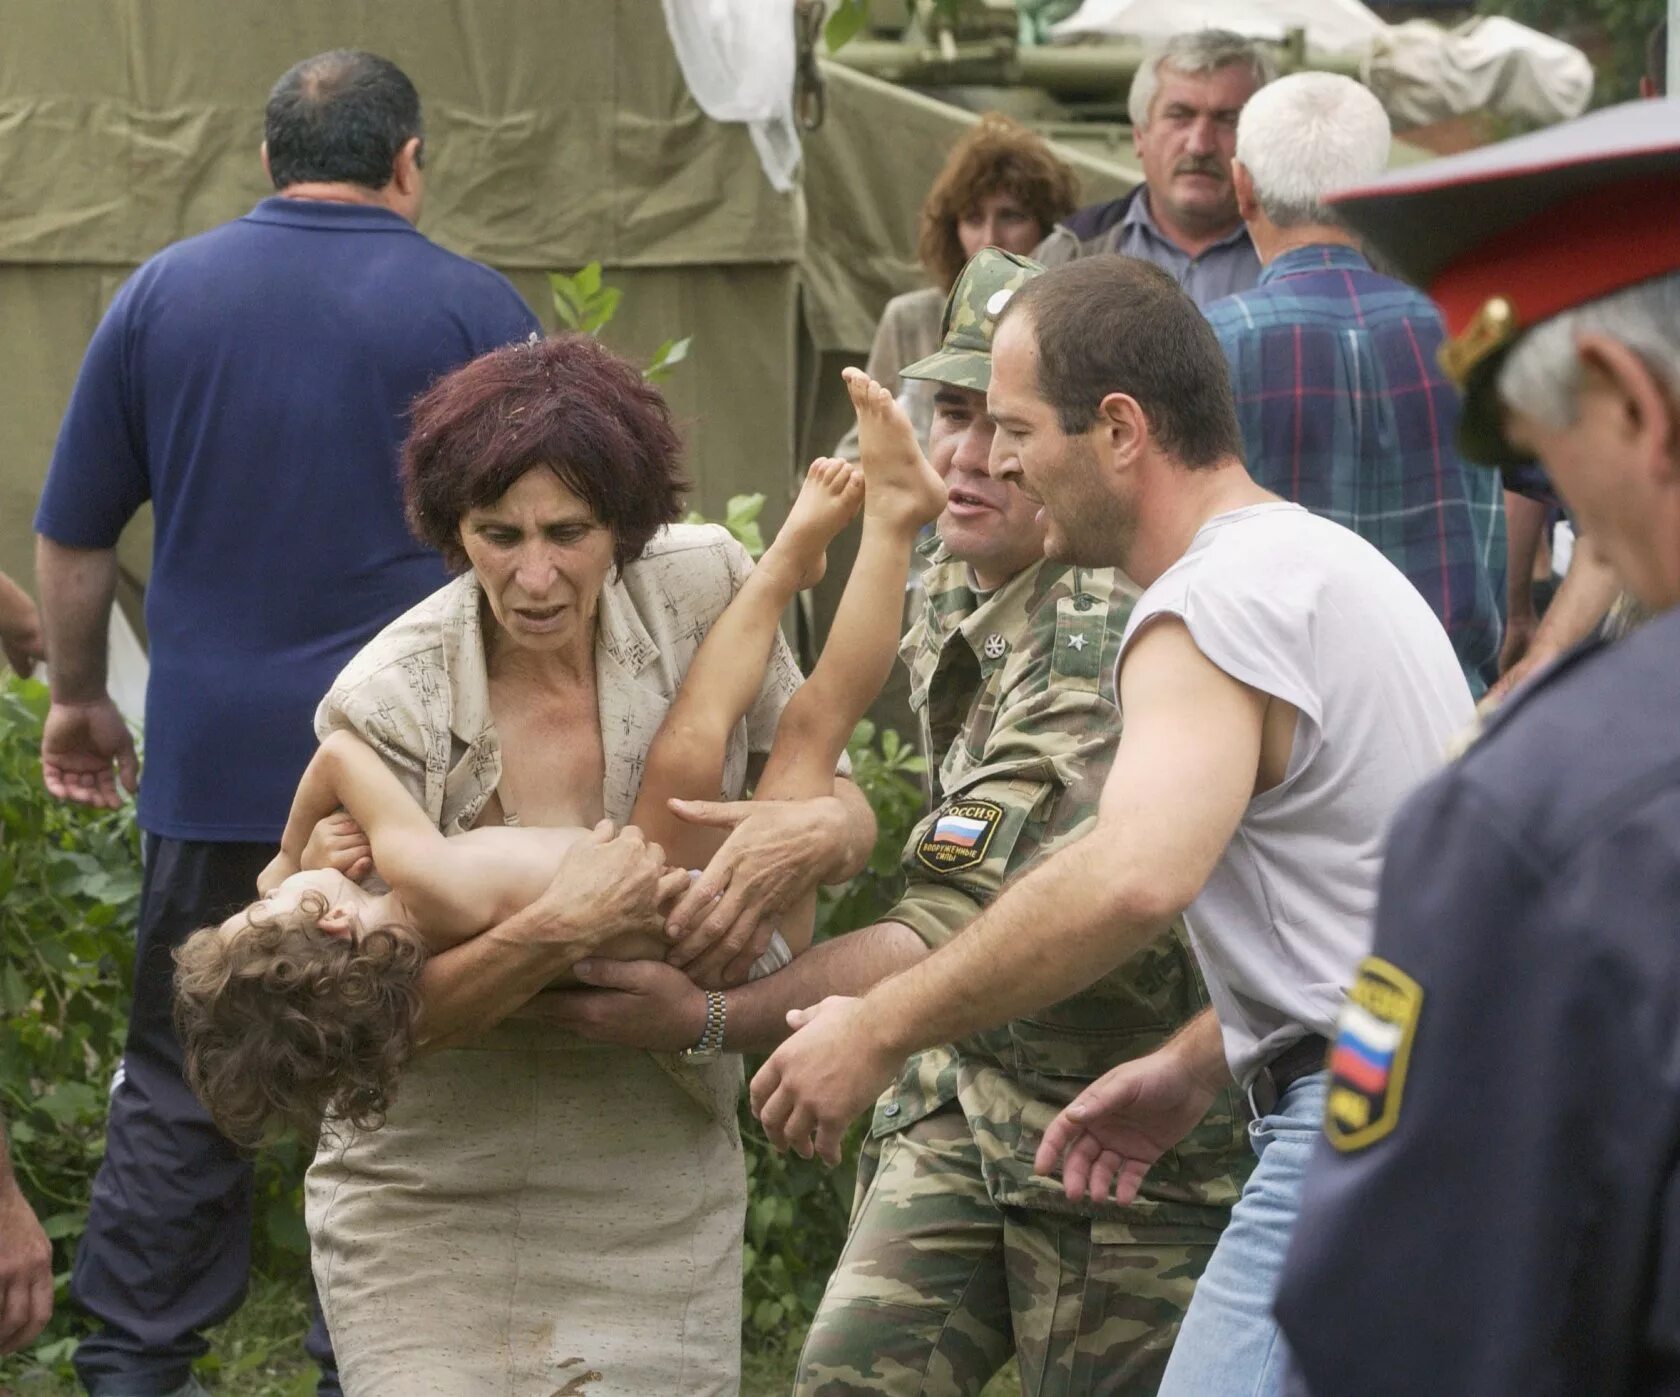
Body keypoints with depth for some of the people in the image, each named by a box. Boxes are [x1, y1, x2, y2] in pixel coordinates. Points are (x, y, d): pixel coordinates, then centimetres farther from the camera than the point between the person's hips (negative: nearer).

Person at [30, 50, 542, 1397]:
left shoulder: (163, 294, 4)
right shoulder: (473, 309, -3)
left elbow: (71, 538, 9)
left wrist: (80, 698, 22)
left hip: (214, 761, 2)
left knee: (180, 1081, 10)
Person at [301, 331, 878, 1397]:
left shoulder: (704, 589, -8)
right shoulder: (385, 706, -16)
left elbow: (848, 809, 4)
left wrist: (816, 835, -21)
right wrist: (556, 931, -33)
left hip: (662, 1201, 2)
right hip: (433, 1208, -2)